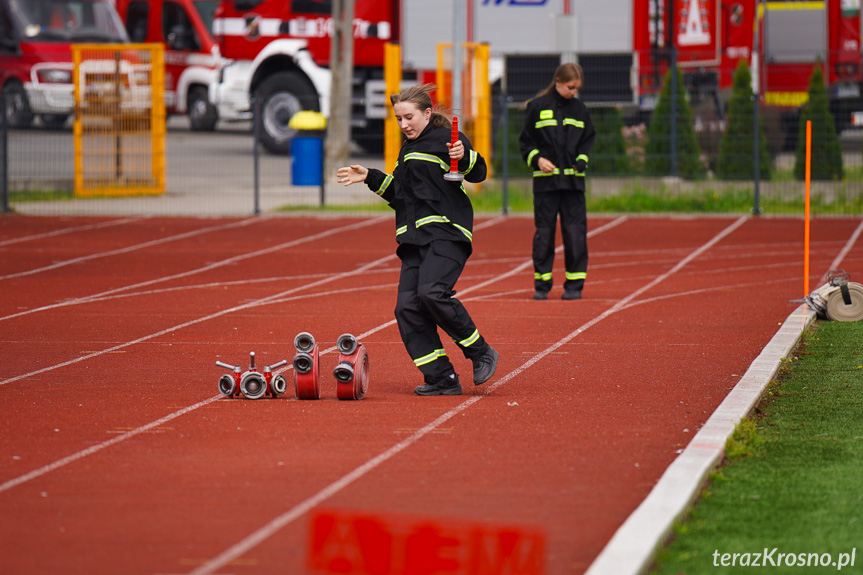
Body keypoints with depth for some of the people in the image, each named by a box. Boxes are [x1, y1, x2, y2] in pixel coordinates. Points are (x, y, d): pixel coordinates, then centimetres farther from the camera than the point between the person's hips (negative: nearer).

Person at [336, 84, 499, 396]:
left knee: (432, 292, -27)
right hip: (415, 239, 9)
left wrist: (464, 157, -31)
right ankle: (441, 378, -2)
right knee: (407, 307, -5)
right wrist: (370, 178, 26)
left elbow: (478, 172, -12)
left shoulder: (444, 139, 0)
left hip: (446, 233, -8)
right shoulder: (408, 150, 25)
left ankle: (481, 353, -9)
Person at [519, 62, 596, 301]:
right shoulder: (538, 106, 1)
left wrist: (582, 160, -1)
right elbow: (525, 142, 5)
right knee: (544, 232, 0)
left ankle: (574, 285, 5)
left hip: (573, 180, 2)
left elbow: (588, 139, 17)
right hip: (545, 181, -2)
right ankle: (541, 284, 9)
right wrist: (537, 159, -12)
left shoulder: (579, 109, 9)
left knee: (575, 232, -3)